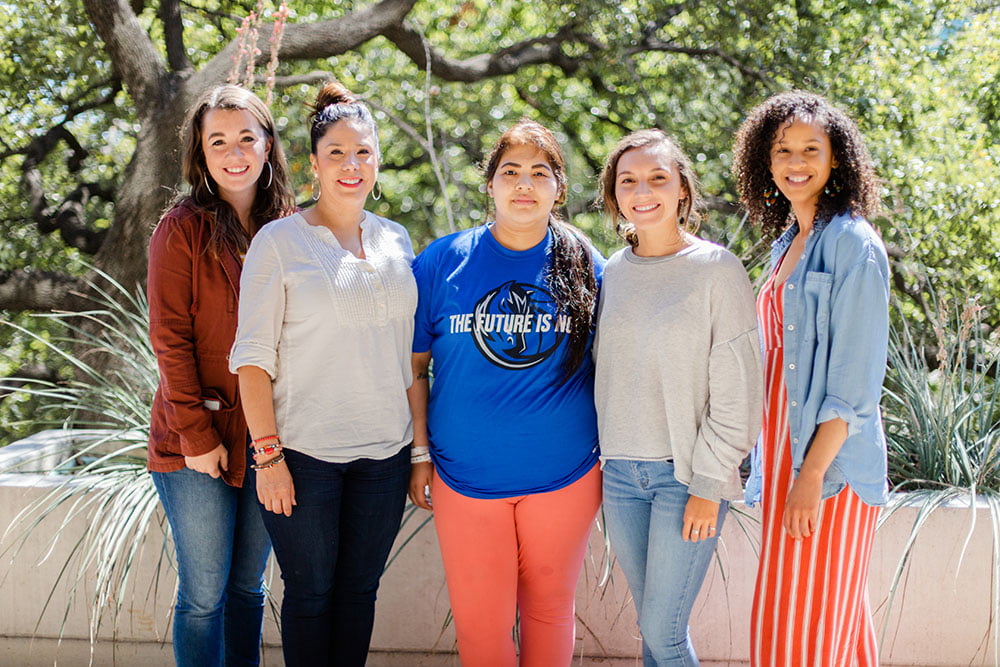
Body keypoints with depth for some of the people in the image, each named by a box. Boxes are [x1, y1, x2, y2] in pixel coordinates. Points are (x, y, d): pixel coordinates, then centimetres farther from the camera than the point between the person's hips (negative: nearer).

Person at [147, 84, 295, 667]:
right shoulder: (184, 228, -5)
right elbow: (171, 339, -9)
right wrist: (196, 434, -13)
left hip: (267, 437, 4)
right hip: (198, 440, -4)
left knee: (249, 586, 13)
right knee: (204, 594, 1)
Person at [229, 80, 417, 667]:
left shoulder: (396, 241, 9)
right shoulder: (279, 242, -5)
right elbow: (254, 356, -7)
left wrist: (420, 443, 11)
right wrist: (268, 453, -12)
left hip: (384, 450, 4)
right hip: (305, 452, -4)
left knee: (360, 589, 12)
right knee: (310, 592, 6)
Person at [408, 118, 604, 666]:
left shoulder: (586, 266, 0)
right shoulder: (442, 262, -2)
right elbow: (415, 366, 3)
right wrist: (420, 455, 0)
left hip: (564, 475, 1)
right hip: (466, 474, 0)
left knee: (549, 609, 13)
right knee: (479, 620, 5)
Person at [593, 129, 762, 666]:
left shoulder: (717, 270, -8)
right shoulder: (614, 272, 8)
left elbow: (736, 391, -10)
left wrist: (707, 485, -12)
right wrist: (607, 454, 11)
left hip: (688, 474, -5)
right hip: (620, 472, 5)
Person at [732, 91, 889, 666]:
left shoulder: (853, 244, -11)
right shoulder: (786, 245, 14)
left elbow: (855, 379, -15)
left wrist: (813, 473, -20)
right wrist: (771, 463, 16)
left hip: (829, 463, -8)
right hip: (785, 454, 8)